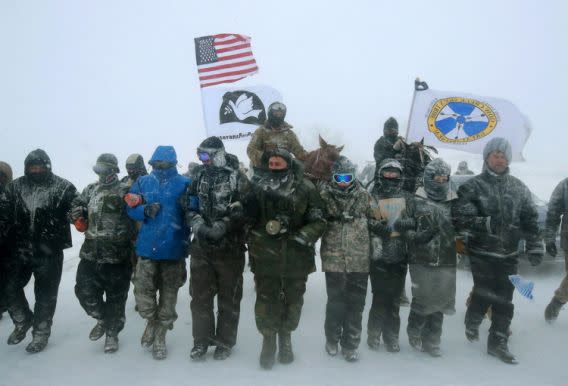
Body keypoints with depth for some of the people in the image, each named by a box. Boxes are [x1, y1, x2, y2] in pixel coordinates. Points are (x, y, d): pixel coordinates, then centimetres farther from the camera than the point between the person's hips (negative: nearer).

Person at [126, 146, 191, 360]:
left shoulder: (184, 184, -2)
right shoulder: (143, 182, 7)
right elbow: (131, 208, 6)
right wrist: (145, 210, -12)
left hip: (174, 249, -2)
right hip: (147, 247, 2)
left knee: (168, 294, 9)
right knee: (142, 290, -2)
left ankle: (160, 336, 28)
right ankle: (151, 321, 30)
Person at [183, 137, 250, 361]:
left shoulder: (237, 178, -5)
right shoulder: (199, 176, 9)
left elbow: (242, 211, -12)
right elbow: (190, 207, 8)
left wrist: (221, 227, -22)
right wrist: (199, 225, -10)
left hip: (230, 248, -4)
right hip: (201, 247, 4)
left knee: (228, 297, 7)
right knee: (200, 296, 9)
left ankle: (225, 342, 22)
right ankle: (201, 340, 24)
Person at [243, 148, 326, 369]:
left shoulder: (305, 188, -4)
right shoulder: (258, 185, 1)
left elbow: (318, 221, -3)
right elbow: (246, 216, 7)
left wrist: (302, 237, -16)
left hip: (296, 257, 0)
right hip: (265, 257, 0)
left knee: (293, 300, 15)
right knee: (266, 299, 5)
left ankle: (286, 338, 36)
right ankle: (268, 341, 23)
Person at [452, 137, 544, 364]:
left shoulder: (519, 188, 8)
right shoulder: (473, 187, -5)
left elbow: (530, 219, 10)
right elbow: (460, 218, -13)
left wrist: (535, 247, 3)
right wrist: (487, 223, -25)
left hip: (509, 255, 4)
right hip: (482, 254, -4)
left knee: (504, 300, 6)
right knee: (484, 295, -2)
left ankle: (497, 343, 19)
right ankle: (472, 322, 30)